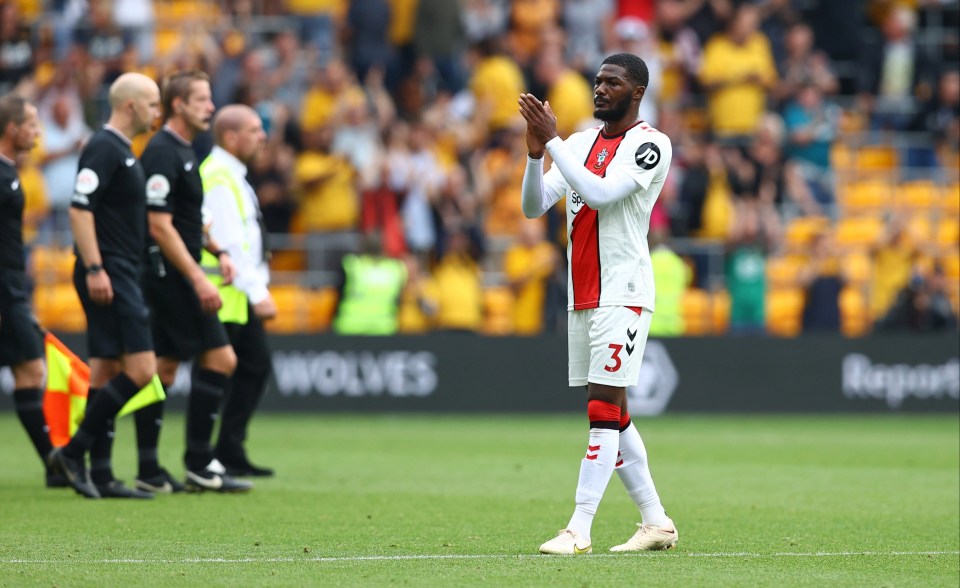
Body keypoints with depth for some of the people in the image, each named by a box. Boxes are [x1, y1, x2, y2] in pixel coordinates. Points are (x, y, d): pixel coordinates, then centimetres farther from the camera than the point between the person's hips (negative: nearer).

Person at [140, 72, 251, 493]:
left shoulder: (183, 151, 16)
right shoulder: (162, 154, -15)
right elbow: (159, 226, -21)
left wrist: (218, 252, 12)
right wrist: (198, 279, -22)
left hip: (172, 279, 10)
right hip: (171, 274, -10)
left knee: (165, 368, 8)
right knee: (220, 359, -9)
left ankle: (148, 468, 8)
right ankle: (198, 464, -5)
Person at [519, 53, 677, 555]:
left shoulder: (651, 145, -7)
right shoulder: (580, 143, 14)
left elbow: (600, 193, -21)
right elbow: (533, 206, 7)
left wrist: (552, 141, -20)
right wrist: (536, 152, -10)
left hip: (623, 295, -8)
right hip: (582, 298, 8)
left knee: (604, 409, -12)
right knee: (611, 417, 10)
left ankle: (578, 530, -15)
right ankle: (656, 522, 17)